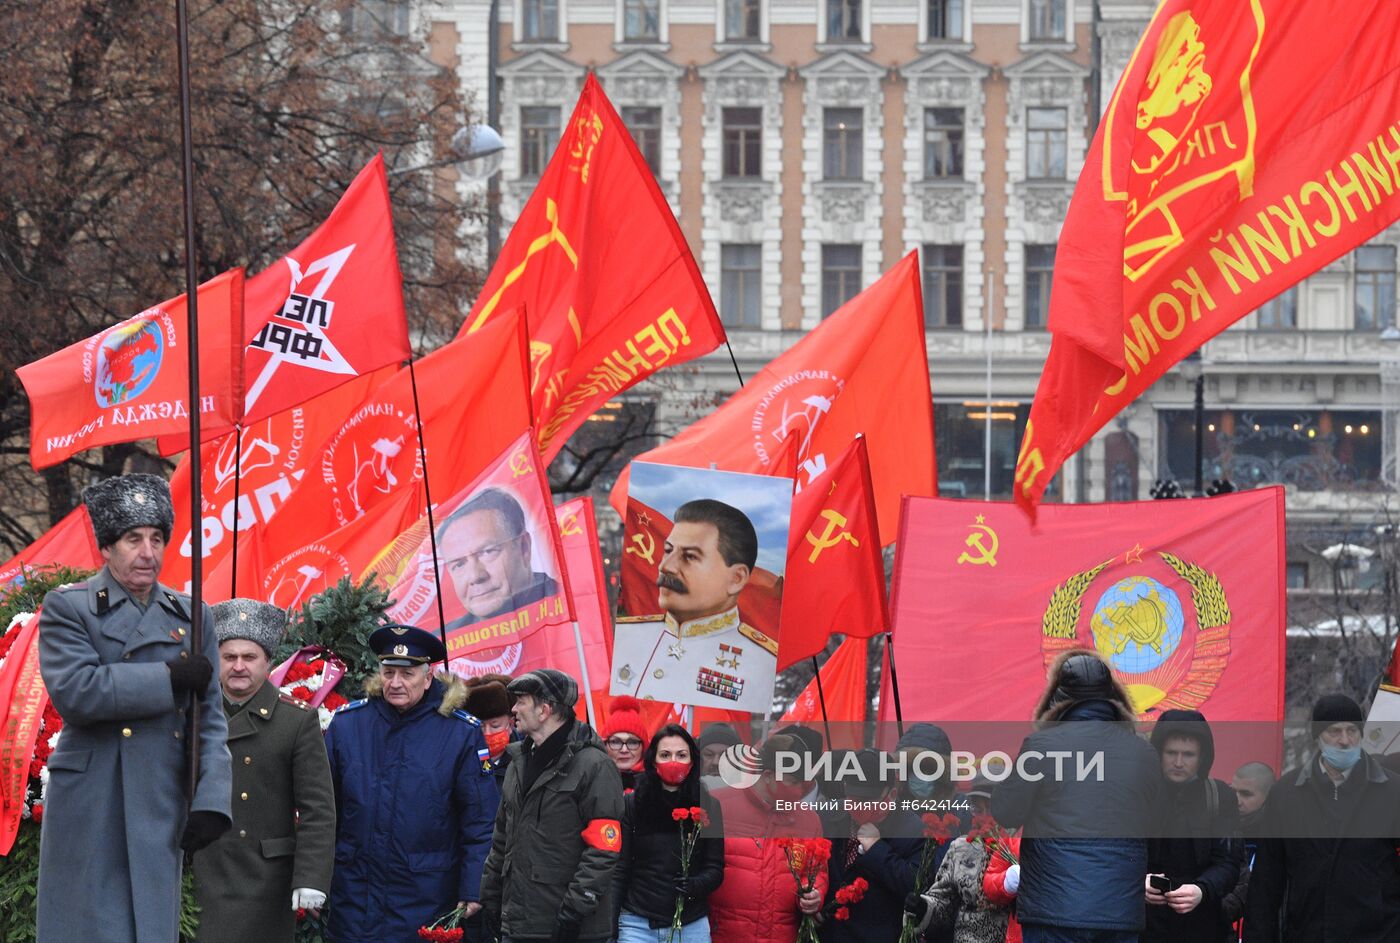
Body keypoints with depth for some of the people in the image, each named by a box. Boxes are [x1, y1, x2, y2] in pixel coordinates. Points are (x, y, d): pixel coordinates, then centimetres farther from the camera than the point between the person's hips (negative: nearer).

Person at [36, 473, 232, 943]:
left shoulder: (190, 616, 13)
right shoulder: (67, 608, 0)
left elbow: (209, 715, 9)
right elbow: (73, 692, -16)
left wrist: (211, 799, -5)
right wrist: (170, 678, -14)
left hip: (162, 813, 4)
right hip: (89, 811, -4)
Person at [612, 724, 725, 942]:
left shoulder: (708, 807, 4)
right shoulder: (632, 805, 2)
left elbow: (715, 868, 4)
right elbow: (619, 870, 3)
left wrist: (695, 885, -18)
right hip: (638, 923, -1)